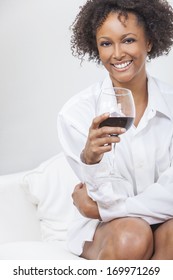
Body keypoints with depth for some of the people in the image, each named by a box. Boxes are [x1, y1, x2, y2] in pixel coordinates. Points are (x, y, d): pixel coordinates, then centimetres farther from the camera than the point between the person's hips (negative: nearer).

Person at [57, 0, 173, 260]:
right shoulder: (76, 113, -10)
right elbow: (112, 198, -14)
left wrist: (101, 207, -13)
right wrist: (90, 159, -34)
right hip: (102, 229, -1)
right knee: (131, 237, -34)